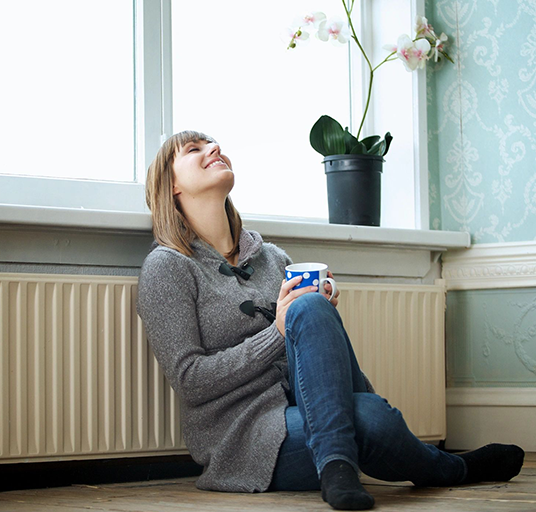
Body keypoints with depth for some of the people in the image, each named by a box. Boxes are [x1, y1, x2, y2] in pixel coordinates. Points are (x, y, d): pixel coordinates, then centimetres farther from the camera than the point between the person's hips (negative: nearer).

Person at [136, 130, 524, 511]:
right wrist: (277, 333, -16)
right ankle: (455, 468, -1)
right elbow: (190, 380, -9)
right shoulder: (168, 266, 1)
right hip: (242, 436, -5)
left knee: (309, 306, -24)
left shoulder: (272, 257, 18)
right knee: (371, 418, -32)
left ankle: (337, 463, -26)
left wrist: (320, 312, -3)